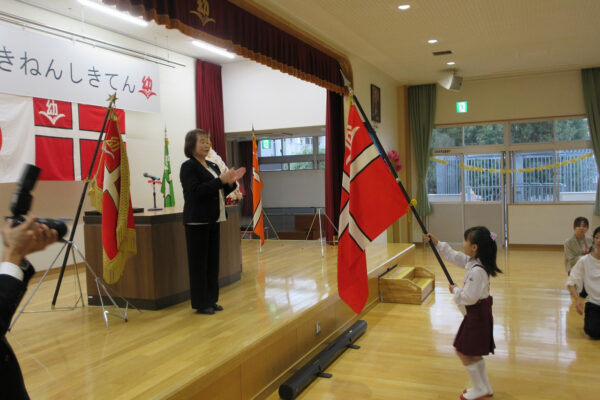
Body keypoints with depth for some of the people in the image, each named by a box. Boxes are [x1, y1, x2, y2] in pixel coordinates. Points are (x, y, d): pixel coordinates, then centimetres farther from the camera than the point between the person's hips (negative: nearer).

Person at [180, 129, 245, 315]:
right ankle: (200, 303, 8)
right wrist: (220, 180, -23)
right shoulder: (188, 167, -8)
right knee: (198, 262, 0)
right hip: (197, 221, -7)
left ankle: (211, 299, 21)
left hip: (213, 220, 7)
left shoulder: (213, 166, 14)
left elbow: (220, 193, 17)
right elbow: (196, 191, -19)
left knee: (213, 261, 11)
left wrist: (231, 182, -2)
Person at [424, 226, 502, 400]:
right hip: (479, 311, 10)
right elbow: (453, 256, 16)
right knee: (474, 353, 21)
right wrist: (436, 242, 14)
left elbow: (469, 297, -28)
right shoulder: (472, 261, 0)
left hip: (477, 314, -10)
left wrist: (455, 291, -10)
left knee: (464, 352, 4)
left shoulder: (477, 271, -29)